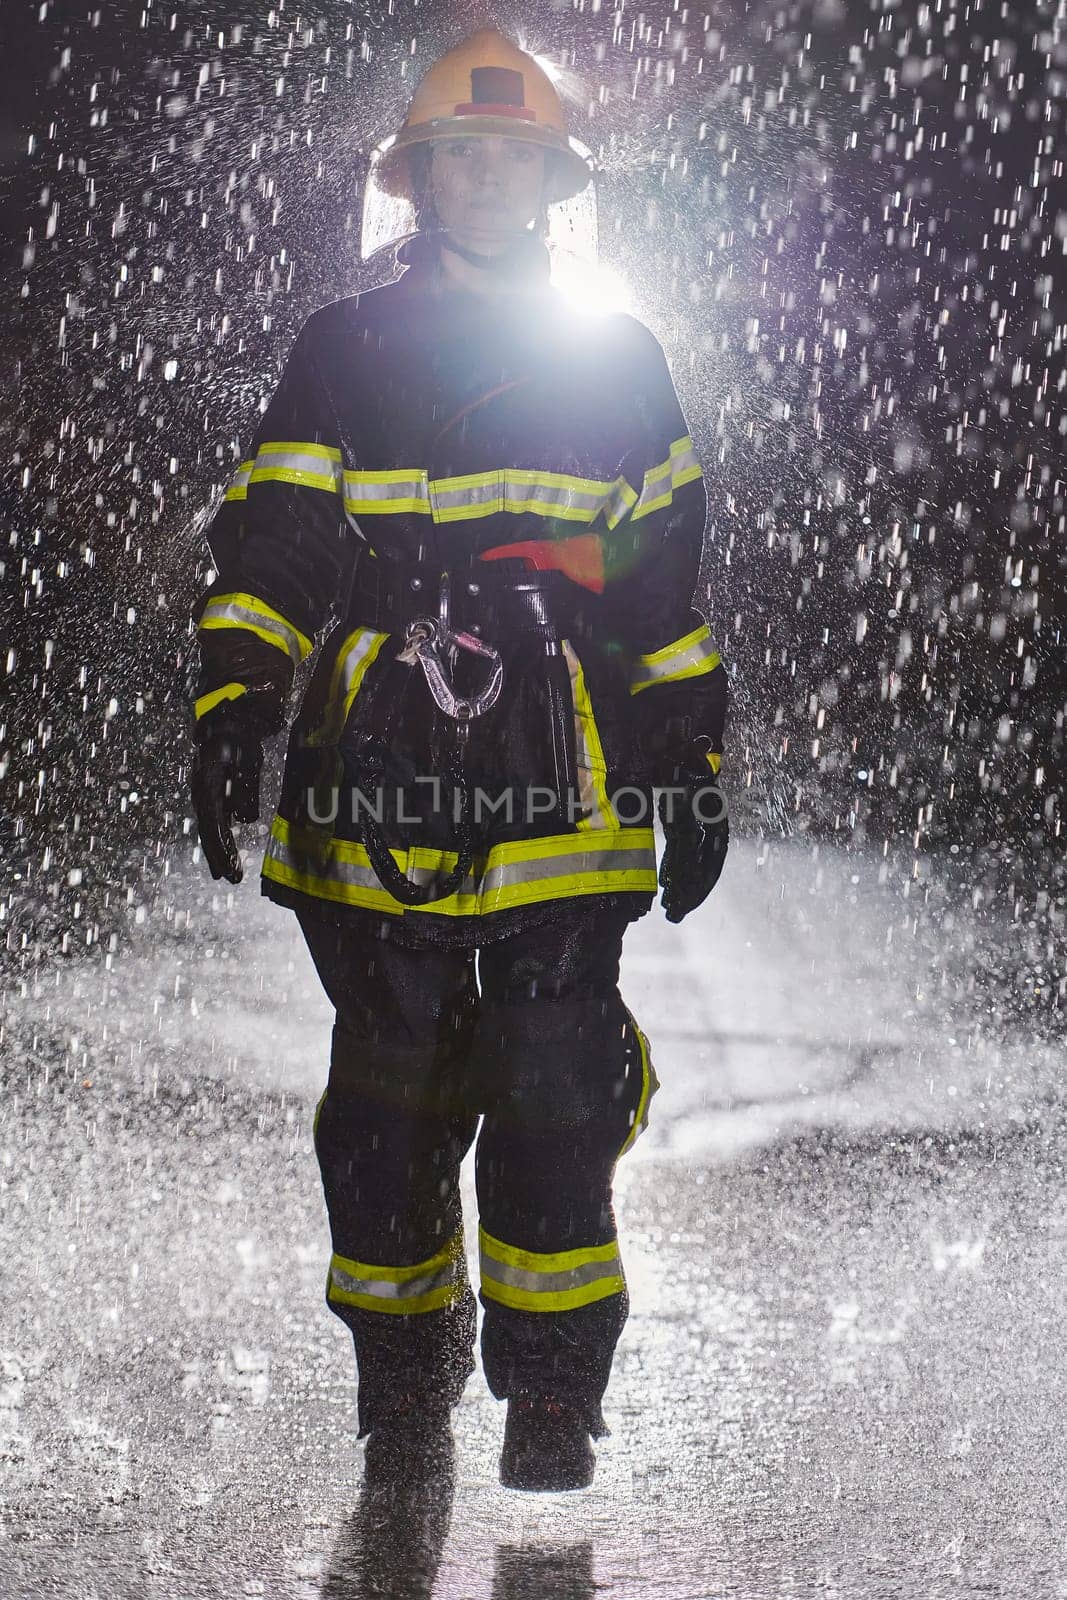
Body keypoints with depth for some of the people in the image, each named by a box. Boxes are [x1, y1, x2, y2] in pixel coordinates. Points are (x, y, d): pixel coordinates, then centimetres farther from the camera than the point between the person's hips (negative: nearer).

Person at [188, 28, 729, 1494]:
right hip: (379, 786, 0)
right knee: (386, 1099, 3)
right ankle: (403, 1402, 17)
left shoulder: (618, 359, 14)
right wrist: (232, 708, -7)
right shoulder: (343, 355, 12)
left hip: (565, 782, 0)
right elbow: (271, 550, 7)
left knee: (556, 1096, -6)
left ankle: (550, 1402, 6)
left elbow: (670, 578, 17)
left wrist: (698, 763, 13)